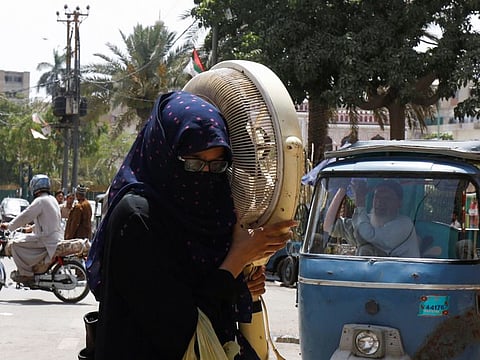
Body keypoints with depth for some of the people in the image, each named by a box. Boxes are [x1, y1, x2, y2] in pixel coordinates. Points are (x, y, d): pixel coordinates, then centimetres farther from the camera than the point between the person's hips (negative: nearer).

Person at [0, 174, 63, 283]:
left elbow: (25, 216, -14)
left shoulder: (40, 201, -13)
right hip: (57, 237, 10)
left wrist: (9, 226, -3)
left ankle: (26, 274, -8)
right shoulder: (52, 199, 15)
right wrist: (32, 228, 34)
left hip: (47, 240, -10)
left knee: (16, 245, -8)